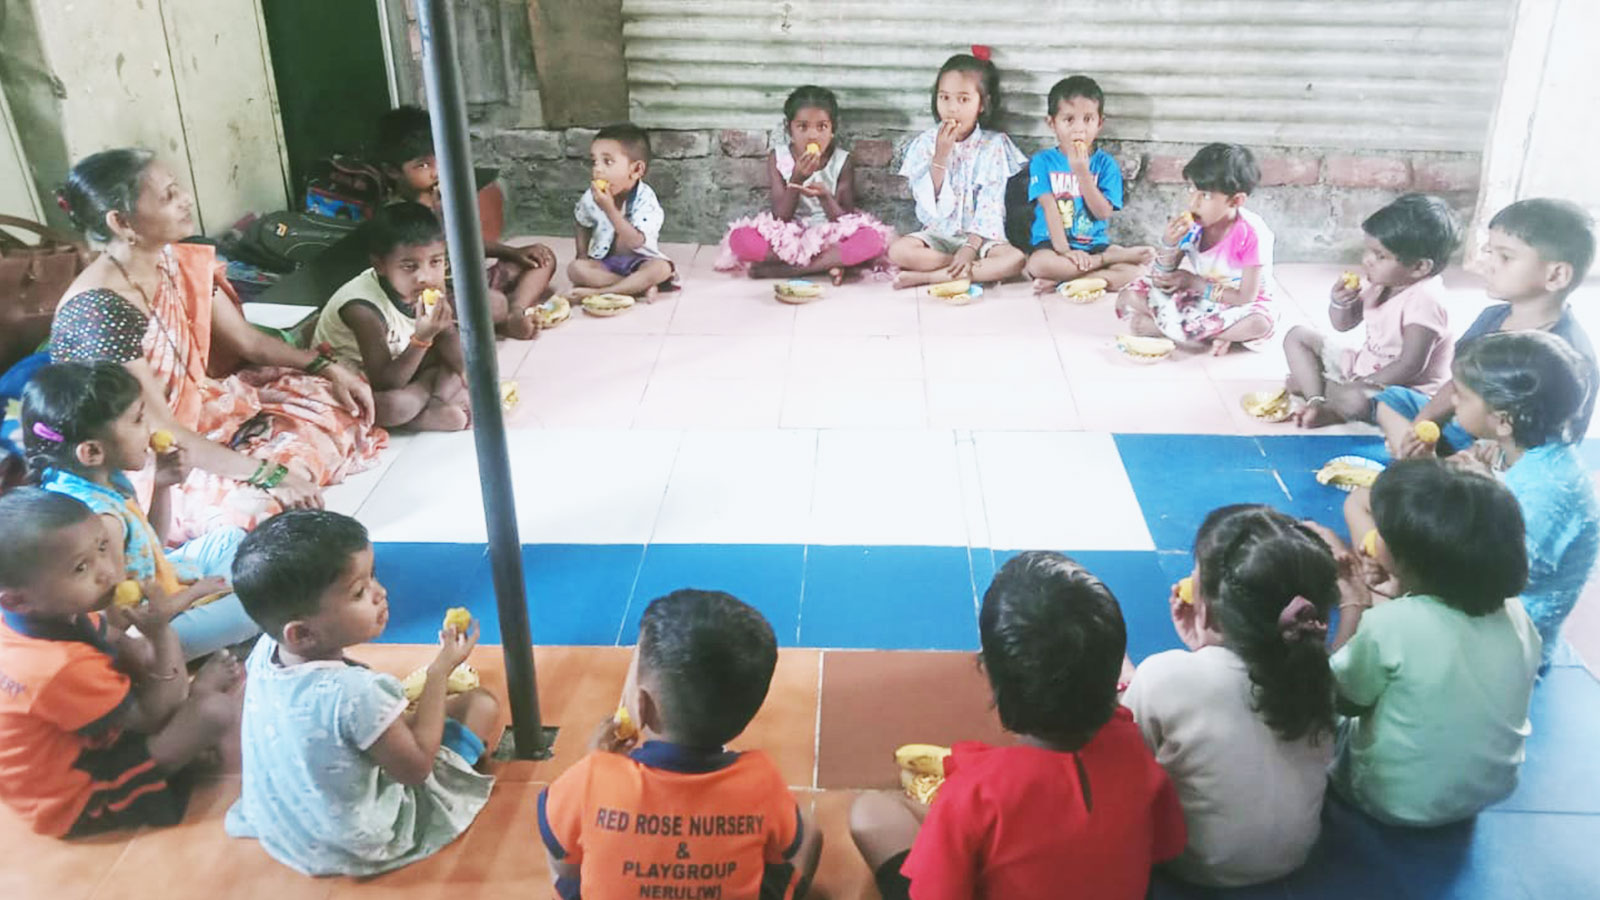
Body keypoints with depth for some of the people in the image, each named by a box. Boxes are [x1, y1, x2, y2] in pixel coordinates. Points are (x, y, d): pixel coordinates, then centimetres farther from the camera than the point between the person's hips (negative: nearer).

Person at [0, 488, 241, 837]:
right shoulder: (61, 667, -38)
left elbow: (119, 645, 4)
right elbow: (152, 716, -23)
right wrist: (160, 633, -26)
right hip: (78, 802, -9)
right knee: (214, 711, -20)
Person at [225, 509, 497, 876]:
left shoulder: (265, 651, -16)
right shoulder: (354, 694, -37)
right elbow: (416, 767, -22)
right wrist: (441, 671, -18)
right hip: (360, 847, -7)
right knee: (481, 703, -3)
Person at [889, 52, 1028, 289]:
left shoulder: (994, 144, -3)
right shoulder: (925, 143, 0)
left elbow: (991, 205, -9)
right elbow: (929, 203, -7)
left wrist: (971, 247, -21)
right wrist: (941, 155, -16)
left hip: (980, 235, 0)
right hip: (938, 233, 1)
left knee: (1016, 258, -30)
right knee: (898, 250, -28)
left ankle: (925, 276, -25)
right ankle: (980, 268, -17)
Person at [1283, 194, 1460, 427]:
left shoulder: (1424, 299, -25)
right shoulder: (1381, 284, -2)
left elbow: (1410, 366, -27)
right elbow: (1343, 324, 10)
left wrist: (1359, 385, -26)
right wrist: (1339, 303, -12)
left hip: (1404, 388, -9)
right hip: (1362, 366, 9)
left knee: (1355, 401, -41)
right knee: (1298, 336, 5)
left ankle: (1307, 382, -10)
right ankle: (1316, 401, -12)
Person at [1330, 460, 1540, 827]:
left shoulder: (1389, 624, -29)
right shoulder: (1514, 613, -13)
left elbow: (1339, 696, -11)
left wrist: (1352, 611, -1)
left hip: (1397, 803, -5)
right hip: (1493, 789, 5)